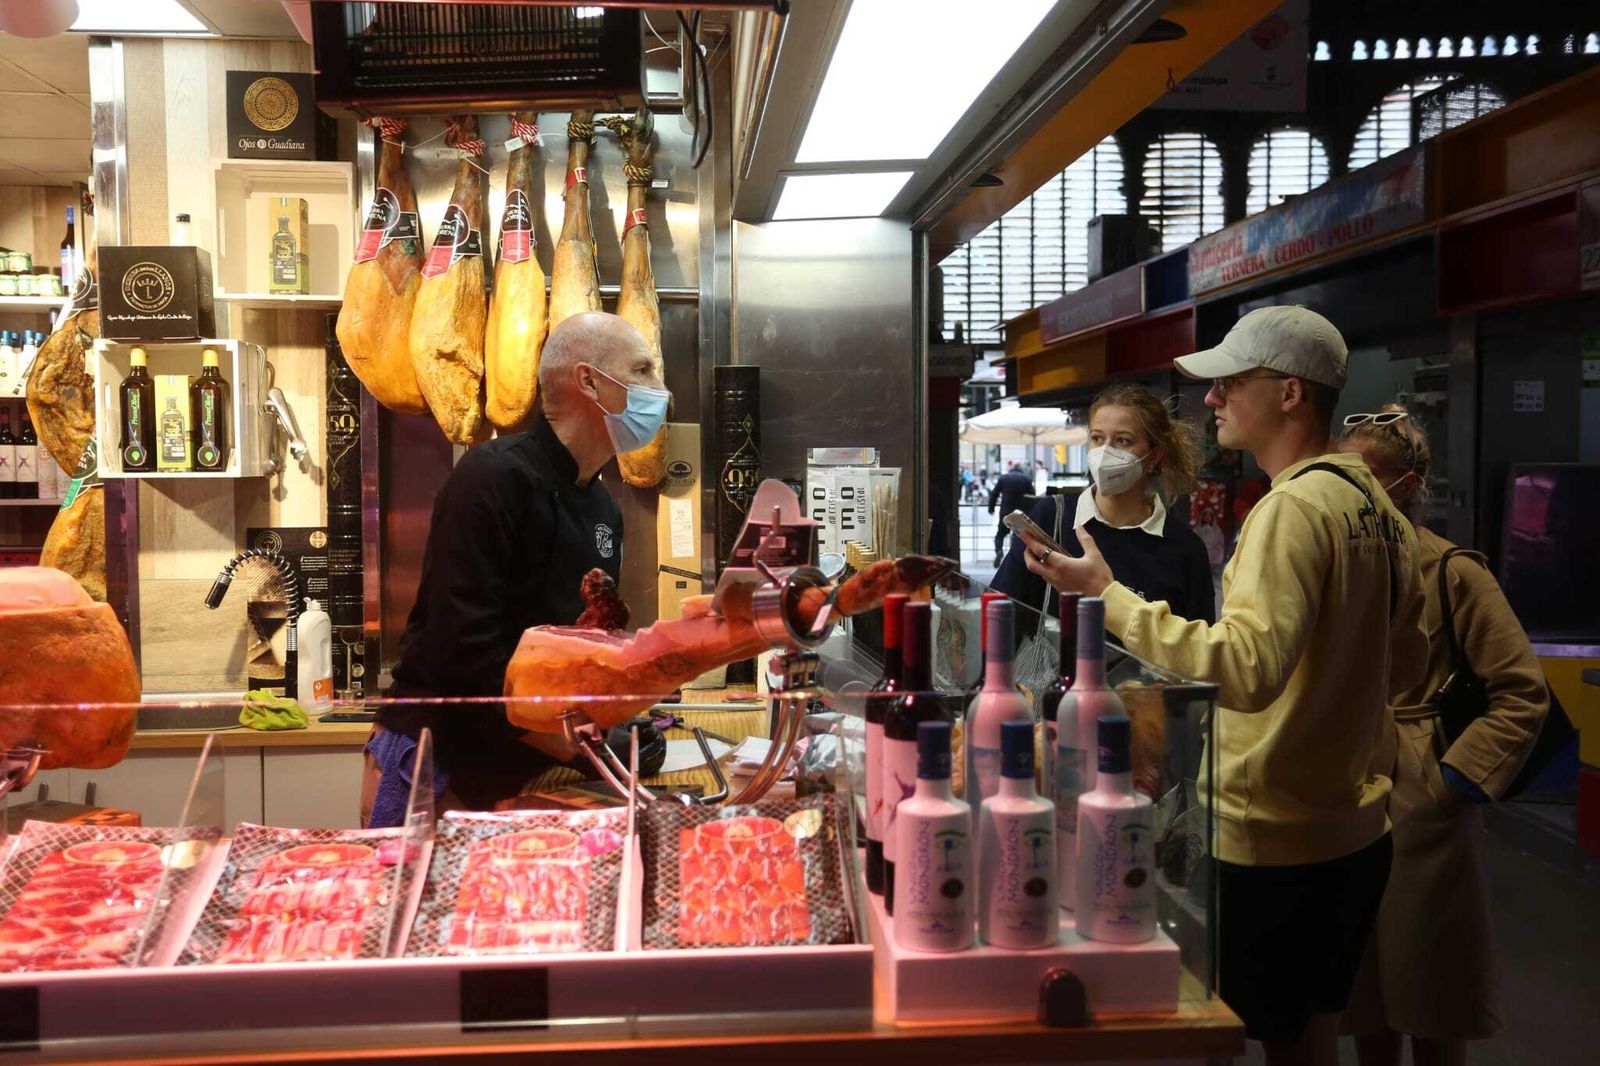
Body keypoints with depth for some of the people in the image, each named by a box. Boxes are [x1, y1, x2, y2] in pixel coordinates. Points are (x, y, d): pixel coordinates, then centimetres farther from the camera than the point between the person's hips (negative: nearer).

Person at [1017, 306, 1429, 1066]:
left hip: (1274, 842, -9)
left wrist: (1108, 596, -30)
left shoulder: (1294, 507, -21)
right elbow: (1406, 664, 17)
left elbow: (1247, 667, -33)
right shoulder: (1375, 506, 8)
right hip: (1355, 828, 9)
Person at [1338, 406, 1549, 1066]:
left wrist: (1459, 777, -14)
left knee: (1427, 999, 8)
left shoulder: (1452, 571, -10)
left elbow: (1523, 694, -10)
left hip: (1417, 801, -5)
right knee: (1361, 985, 16)